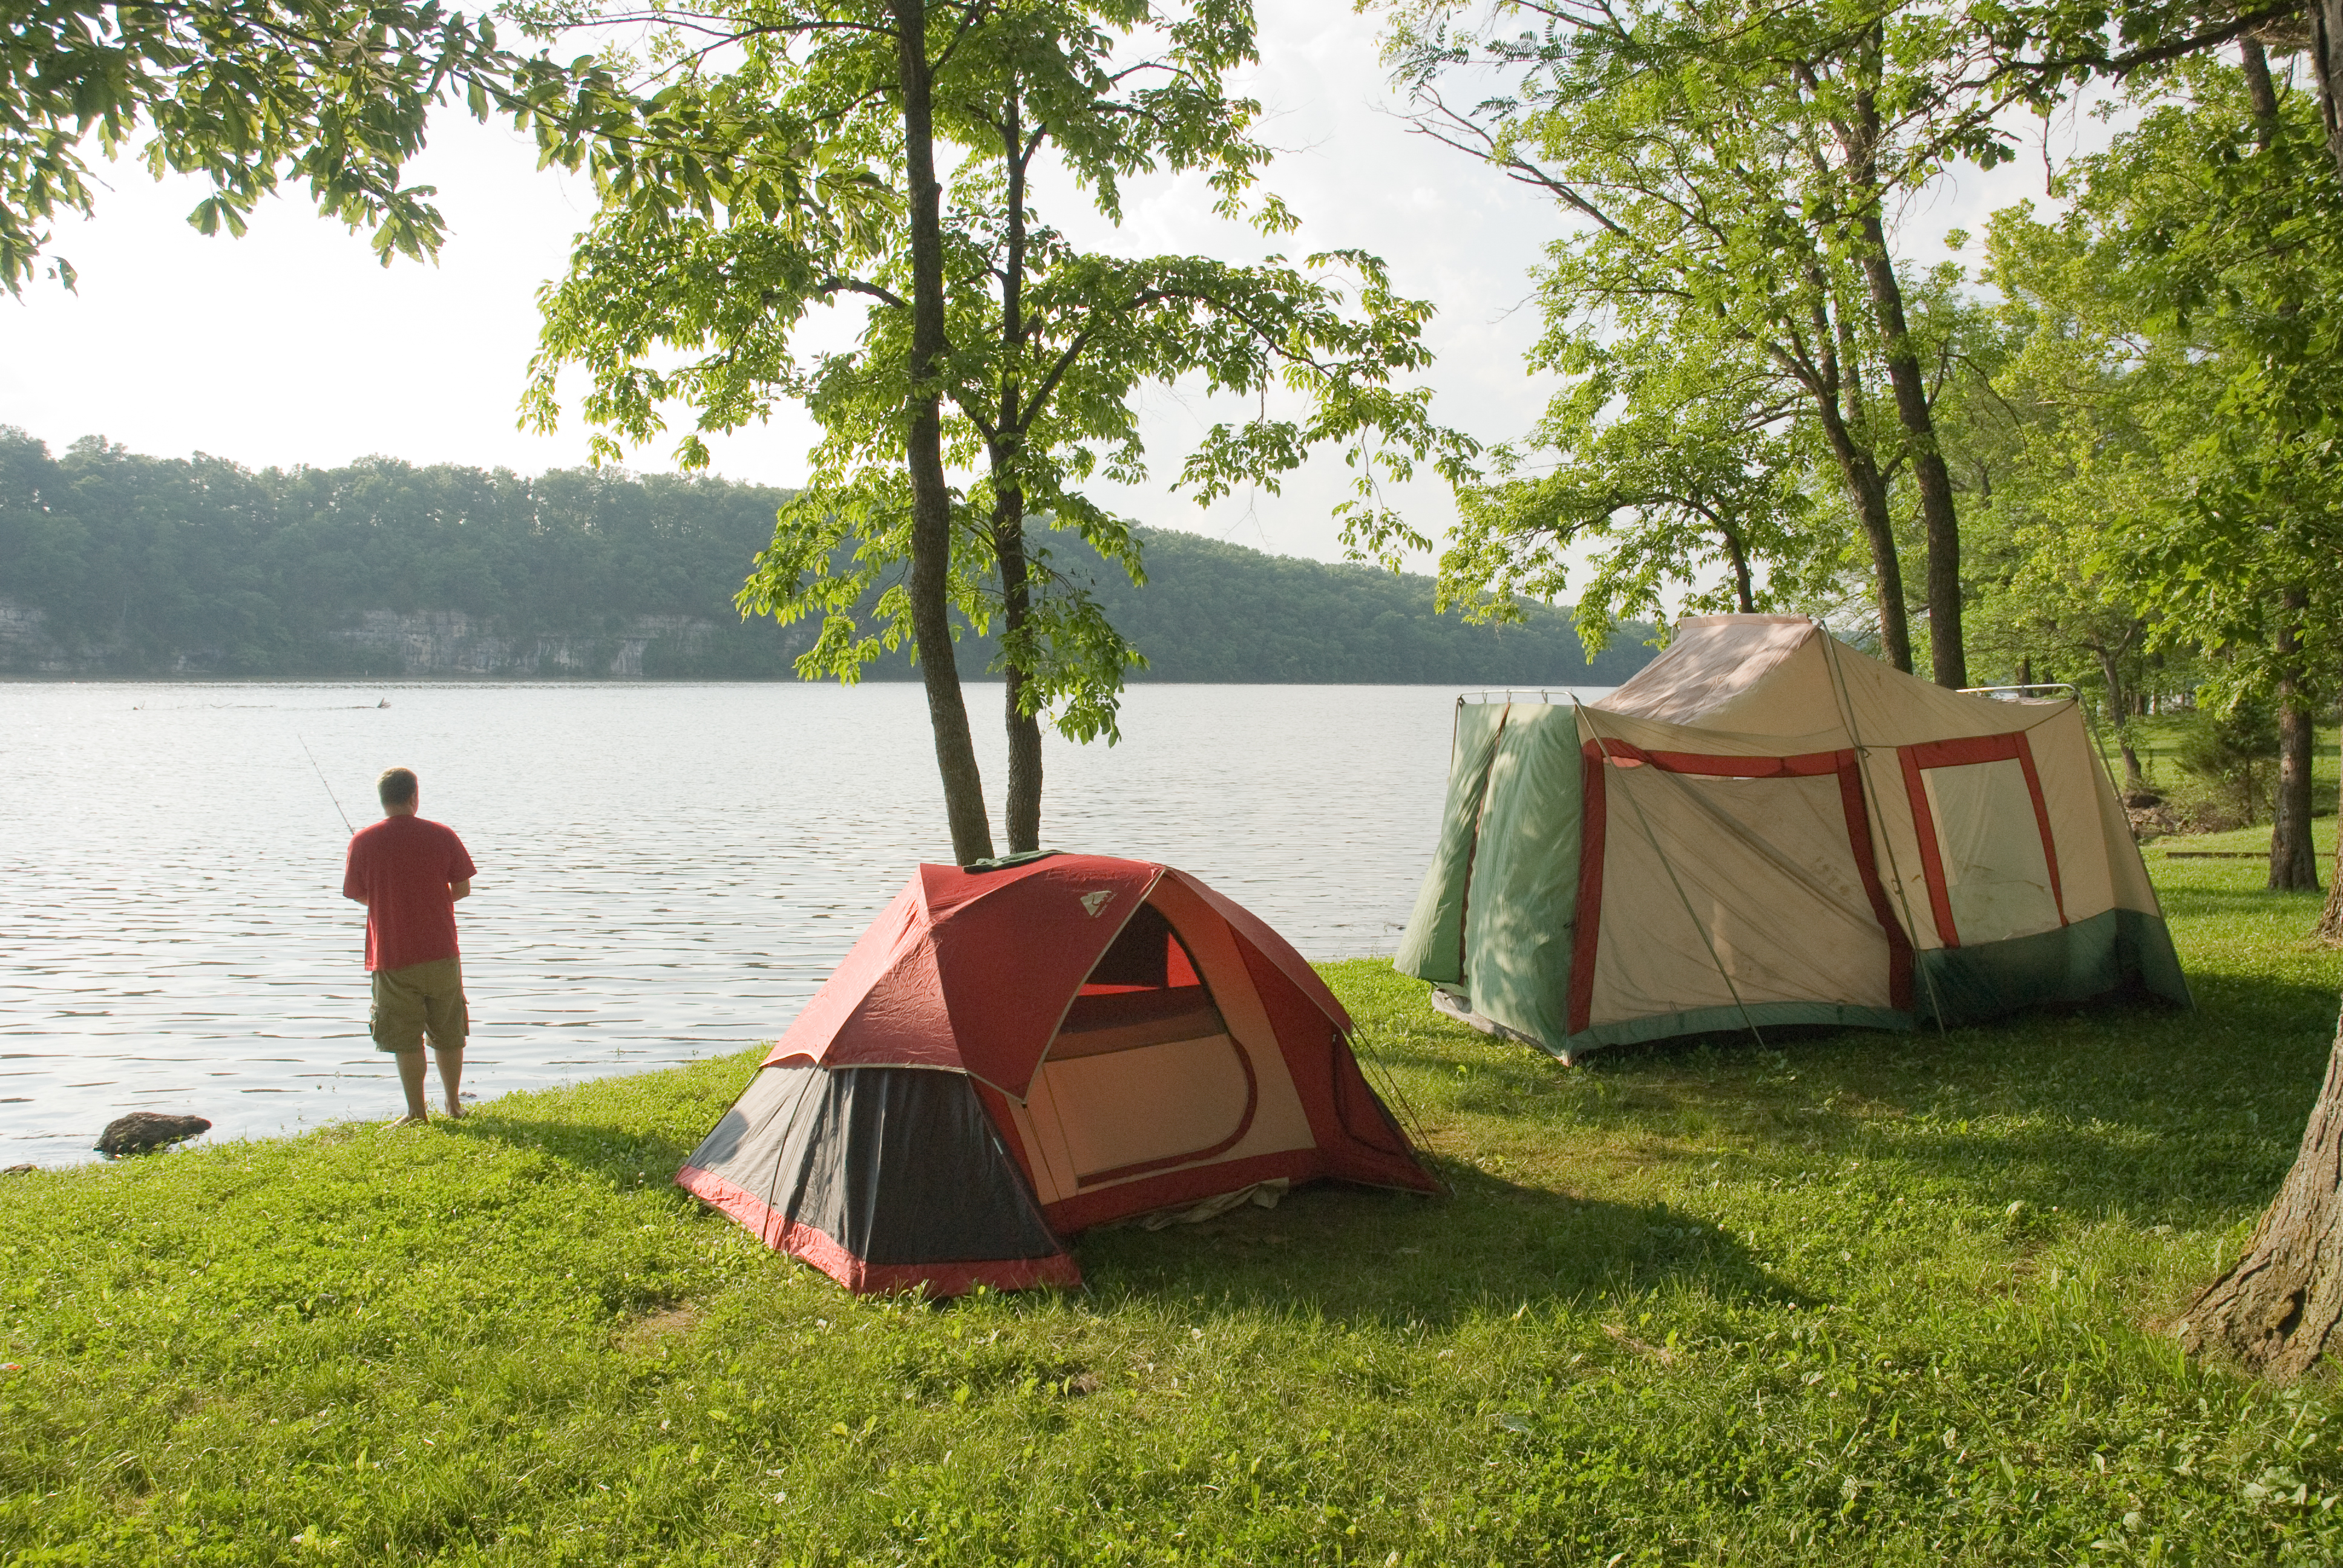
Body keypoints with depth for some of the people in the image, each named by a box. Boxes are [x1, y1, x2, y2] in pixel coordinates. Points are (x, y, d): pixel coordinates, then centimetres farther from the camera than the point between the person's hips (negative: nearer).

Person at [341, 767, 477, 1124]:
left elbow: (358, 895, 4)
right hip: (441, 954, 1)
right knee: (448, 1035, 14)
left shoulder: (363, 841, -5)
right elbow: (463, 889, 1)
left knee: (406, 1040, 6)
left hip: (393, 957, -1)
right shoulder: (442, 835, -4)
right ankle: (454, 1106, 22)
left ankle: (418, 1113, 9)